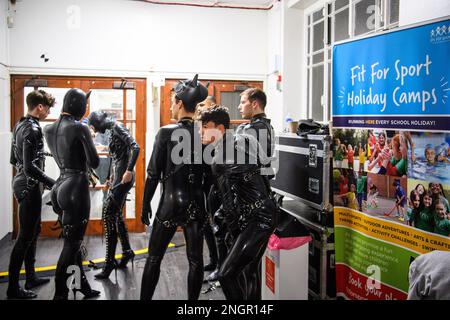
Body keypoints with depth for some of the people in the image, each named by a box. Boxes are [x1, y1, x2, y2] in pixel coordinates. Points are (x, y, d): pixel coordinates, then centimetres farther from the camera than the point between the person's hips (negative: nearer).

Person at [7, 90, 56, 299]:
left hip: (23, 183, 10)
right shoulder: (33, 129, -18)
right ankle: (13, 288, 5)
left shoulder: (20, 125, 11)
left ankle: (31, 278, 28)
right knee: (25, 237, -3)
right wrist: (53, 184, -22)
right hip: (30, 186, -10)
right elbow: (30, 167, -25)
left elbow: (14, 159, 18)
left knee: (33, 232, 17)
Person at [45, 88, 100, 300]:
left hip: (60, 186, 8)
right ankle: (60, 294, 9)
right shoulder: (80, 128, -14)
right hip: (76, 187, -8)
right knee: (72, 244, 2)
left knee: (72, 241, 16)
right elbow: (94, 162, -10)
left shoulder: (49, 129, 7)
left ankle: (83, 287, 28)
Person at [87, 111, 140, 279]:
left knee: (108, 214, -10)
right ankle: (127, 251, 26)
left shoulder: (117, 127, -8)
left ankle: (110, 262, -6)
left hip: (123, 176, -9)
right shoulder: (111, 131, 19)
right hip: (117, 177, 9)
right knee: (116, 214, 13)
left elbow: (135, 147, -20)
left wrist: (129, 171, -25)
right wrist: (111, 179, 22)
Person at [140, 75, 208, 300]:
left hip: (170, 202, -3)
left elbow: (153, 174, -9)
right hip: (196, 203, 4)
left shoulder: (166, 132, -9)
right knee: (195, 259, 10)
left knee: (154, 258, 10)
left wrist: (145, 205, 1)